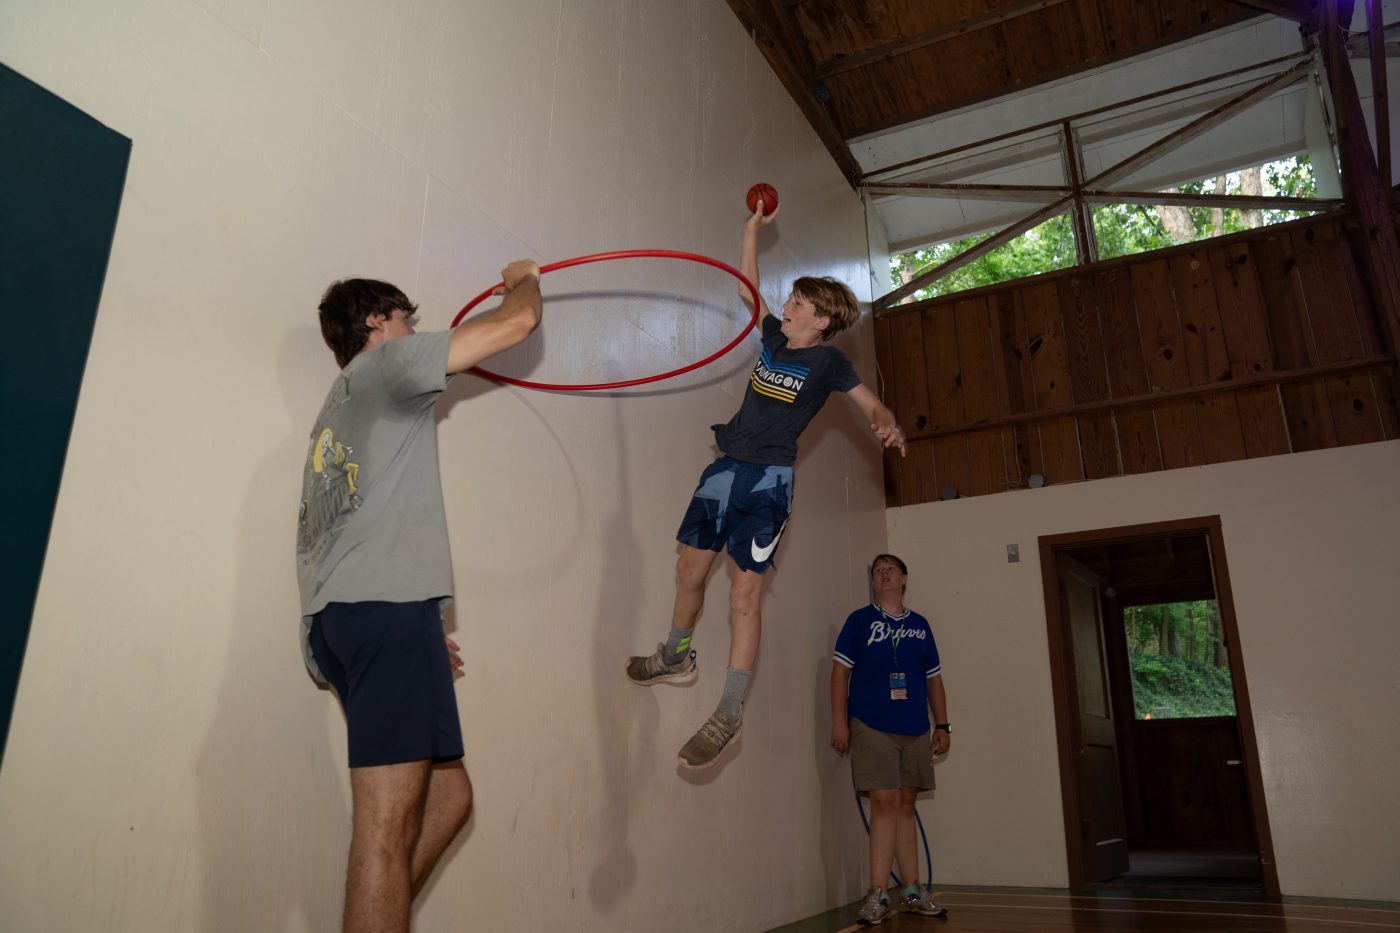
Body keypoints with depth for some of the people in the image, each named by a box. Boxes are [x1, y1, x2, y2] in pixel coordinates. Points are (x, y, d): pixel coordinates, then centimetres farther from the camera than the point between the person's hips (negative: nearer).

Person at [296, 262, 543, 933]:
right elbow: (518, 323, -1)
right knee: (390, 823, -12)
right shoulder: (386, 362, 5)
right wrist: (524, 279, 22)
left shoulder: (337, 410, 31)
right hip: (386, 608, -10)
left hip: (336, 617, 10)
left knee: (447, 796, 10)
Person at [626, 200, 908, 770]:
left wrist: (887, 425, -24)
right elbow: (747, 288, 24)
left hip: (768, 479, -6)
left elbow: (871, 404, -1)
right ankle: (675, 659, 33)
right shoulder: (774, 336, 13)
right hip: (726, 466, 6)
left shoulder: (828, 360, -1)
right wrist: (753, 227, 23)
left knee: (744, 594, -10)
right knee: (690, 568, 10)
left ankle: (729, 713, -2)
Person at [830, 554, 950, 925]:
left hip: (915, 729, 4)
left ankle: (912, 891, 18)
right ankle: (877, 894, -3)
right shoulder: (859, 620, 2)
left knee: (905, 805, 10)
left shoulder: (920, 625, 13)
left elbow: (934, 679, 15)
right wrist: (839, 721, -9)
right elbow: (840, 670, -2)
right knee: (885, 802, -9)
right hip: (871, 726, -4)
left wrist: (942, 725, 10)